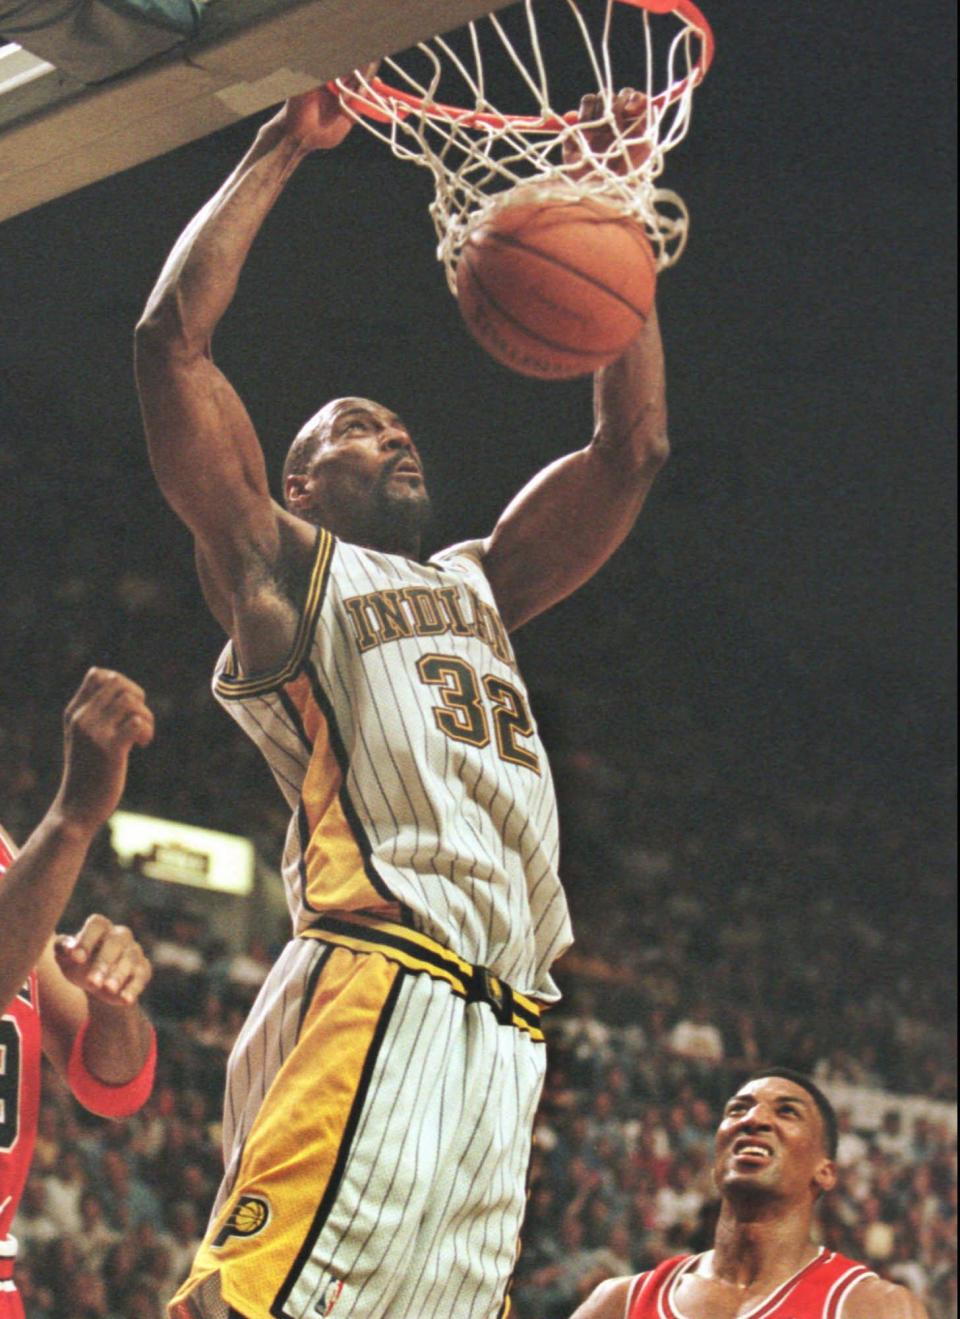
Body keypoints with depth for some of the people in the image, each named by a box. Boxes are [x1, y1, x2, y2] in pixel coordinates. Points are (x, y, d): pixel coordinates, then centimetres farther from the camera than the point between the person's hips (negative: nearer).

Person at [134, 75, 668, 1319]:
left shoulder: (477, 584, 33)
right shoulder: (282, 567, 14)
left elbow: (632, 445, 33)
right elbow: (172, 336, 5)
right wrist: (279, 151, 13)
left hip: (498, 1033, 7)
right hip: (379, 994, -7)